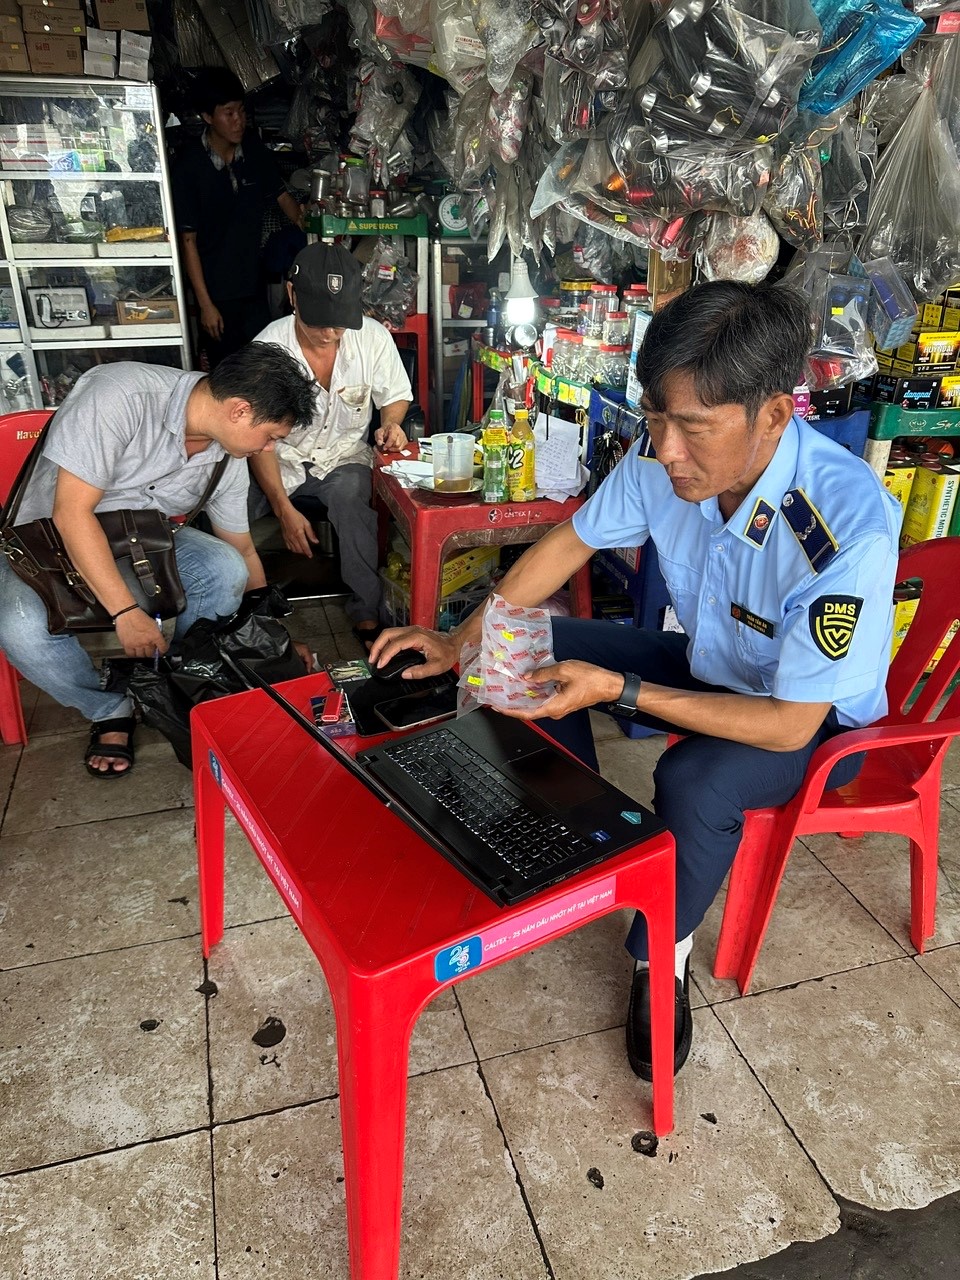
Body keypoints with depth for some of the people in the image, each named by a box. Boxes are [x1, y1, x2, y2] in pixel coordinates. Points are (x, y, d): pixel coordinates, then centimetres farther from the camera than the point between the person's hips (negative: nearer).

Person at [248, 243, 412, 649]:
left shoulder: (373, 337, -10)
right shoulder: (269, 346, -14)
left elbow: (396, 396, 9)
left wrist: (390, 422, -17)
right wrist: (284, 509, -19)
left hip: (344, 457, 0)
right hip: (280, 460, 0)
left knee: (350, 493, -35)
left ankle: (366, 615, -25)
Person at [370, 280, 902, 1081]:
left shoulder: (849, 527, -37)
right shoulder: (663, 462, -21)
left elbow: (788, 724, -32)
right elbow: (568, 544, -5)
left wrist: (618, 689, -37)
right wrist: (461, 642, -11)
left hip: (814, 720, -5)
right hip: (707, 667, 6)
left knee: (696, 781, -36)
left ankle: (662, 955, -4)